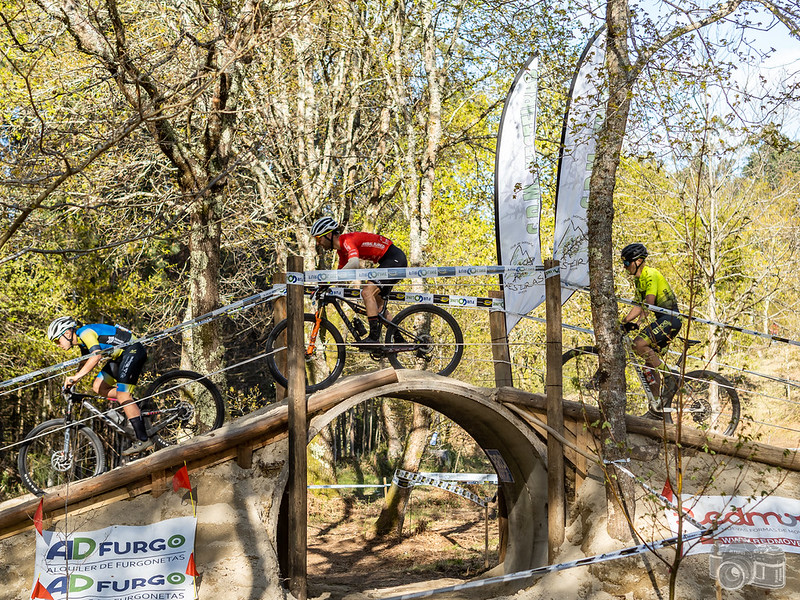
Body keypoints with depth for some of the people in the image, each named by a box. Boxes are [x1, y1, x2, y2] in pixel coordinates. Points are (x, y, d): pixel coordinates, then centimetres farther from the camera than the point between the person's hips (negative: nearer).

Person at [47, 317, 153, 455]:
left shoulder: (85, 332, -18)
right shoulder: (82, 341, 13)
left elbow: (96, 356, -34)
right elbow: (85, 364, 25)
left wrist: (76, 376, -35)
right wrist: (71, 381, 15)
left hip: (133, 350, -10)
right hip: (120, 355, 10)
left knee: (122, 396, -15)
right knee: (98, 387, 3)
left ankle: (143, 440, -14)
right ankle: (134, 406, 9)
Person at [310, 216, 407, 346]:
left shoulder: (347, 240, -20)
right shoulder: (341, 248, 12)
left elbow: (354, 263, -38)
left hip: (395, 259, -11)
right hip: (392, 261, 11)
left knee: (367, 293, -20)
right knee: (378, 303, 13)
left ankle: (374, 338, -23)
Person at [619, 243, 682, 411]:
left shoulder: (651, 275, -15)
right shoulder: (639, 279, 15)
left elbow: (649, 303, -25)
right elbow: (639, 306, 19)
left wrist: (637, 323, -33)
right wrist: (624, 322, 11)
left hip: (670, 318, -10)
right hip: (661, 319, 10)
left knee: (639, 344, -24)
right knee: (650, 364, 5)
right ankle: (657, 404, 9)